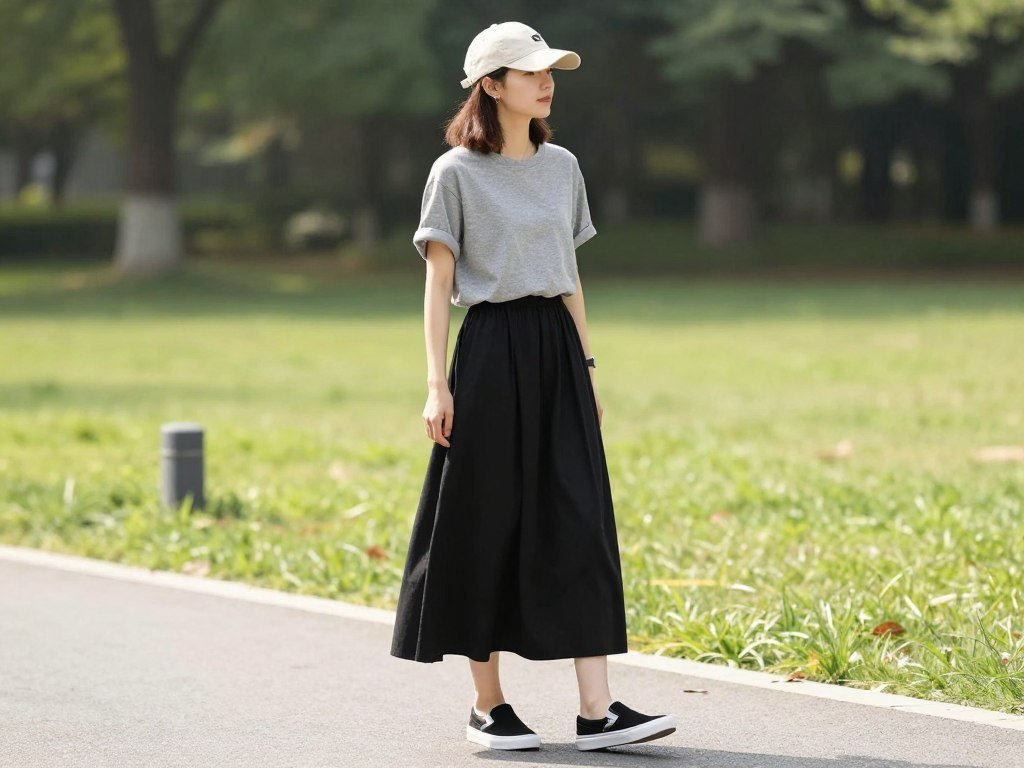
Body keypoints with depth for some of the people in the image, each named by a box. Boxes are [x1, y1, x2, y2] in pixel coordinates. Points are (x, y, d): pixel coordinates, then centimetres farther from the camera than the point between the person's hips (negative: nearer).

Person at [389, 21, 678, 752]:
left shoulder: (562, 167, 12)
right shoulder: (456, 172, -4)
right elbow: (438, 282, -5)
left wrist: (587, 366, 13)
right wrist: (436, 384, -10)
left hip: (558, 347, 5)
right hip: (490, 349, -5)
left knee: (580, 523, -2)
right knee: (487, 525, 1)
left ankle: (598, 709, -4)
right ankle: (489, 705, 13)